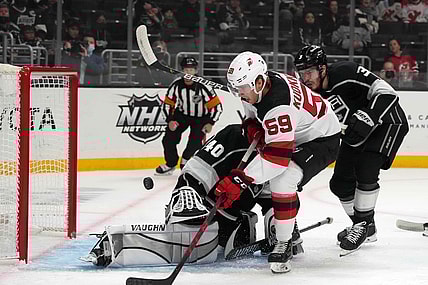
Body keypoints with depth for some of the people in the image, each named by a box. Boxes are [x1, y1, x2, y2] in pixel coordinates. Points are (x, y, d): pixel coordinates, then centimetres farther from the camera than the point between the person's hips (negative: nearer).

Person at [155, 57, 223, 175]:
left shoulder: (203, 86, -26)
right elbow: (168, 104, -3)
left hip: (200, 117, -3)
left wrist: (210, 123, -24)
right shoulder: (176, 85, -16)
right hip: (182, 114, 3)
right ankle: (170, 164, 17)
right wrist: (170, 120, -14)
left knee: (195, 142, -20)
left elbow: (217, 106, -20)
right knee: (169, 138, -6)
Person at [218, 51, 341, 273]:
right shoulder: (260, 83, -10)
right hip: (294, 135, 11)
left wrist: (240, 180, -44)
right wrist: (252, 125, -9)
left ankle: (284, 244, -15)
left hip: (322, 140, -11)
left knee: (282, 180, -27)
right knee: (266, 179, 11)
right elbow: (251, 106, 14)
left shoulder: (279, 105, -38)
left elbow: (278, 157, -42)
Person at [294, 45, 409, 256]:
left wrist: (366, 119, -40)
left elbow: (386, 93, -32)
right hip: (356, 132, 8)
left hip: (387, 122, -8)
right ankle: (364, 227, 25)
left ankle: (365, 223, -4)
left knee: (365, 172, -23)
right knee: (340, 183, 5)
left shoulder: (347, 73, -29)